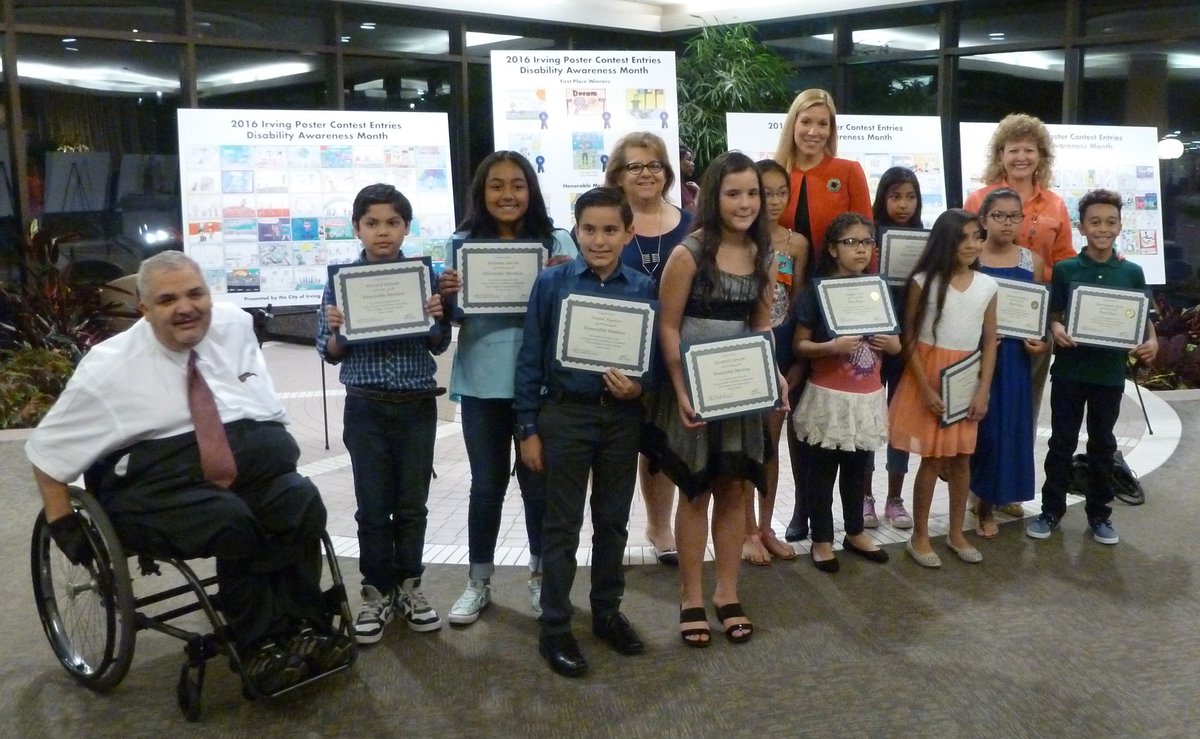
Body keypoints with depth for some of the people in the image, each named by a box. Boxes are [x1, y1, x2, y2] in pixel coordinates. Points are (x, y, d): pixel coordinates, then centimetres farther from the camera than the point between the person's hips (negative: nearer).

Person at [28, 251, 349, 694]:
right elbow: (46, 448, 6)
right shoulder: (109, 366, -3)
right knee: (233, 521, -34)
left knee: (303, 502, -28)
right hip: (158, 475, -3)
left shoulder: (234, 324, 7)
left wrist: (280, 451, 11)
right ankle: (261, 646, -17)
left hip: (249, 459, 4)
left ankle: (303, 631, -18)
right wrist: (63, 526, 3)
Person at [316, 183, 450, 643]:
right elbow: (330, 354, 2)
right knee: (373, 506, 7)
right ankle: (377, 592, 22)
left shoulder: (423, 274, -1)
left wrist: (437, 318, -14)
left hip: (417, 406, 1)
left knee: (412, 504, 10)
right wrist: (335, 329, -18)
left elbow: (439, 346, 6)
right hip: (367, 408, 0)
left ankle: (409, 586, 27)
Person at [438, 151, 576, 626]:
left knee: (539, 483, 11)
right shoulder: (462, 244, 4)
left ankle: (541, 577, 29)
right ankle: (478, 582, 27)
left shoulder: (558, 243, 1)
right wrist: (446, 296, -14)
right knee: (486, 485, 12)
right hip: (481, 384, 1)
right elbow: (452, 319, 7)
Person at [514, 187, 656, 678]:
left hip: (622, 417, 3)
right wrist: (528, 429, -5)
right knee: (563, 525, 6)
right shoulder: (552, 283, -6)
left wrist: (638, 387, -17)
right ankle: (554, 628, 18)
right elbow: (530, 359, -4)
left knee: (613, 521, 15)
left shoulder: (644, 289, -2)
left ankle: (607, 612, 33)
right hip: (566, 415, -2)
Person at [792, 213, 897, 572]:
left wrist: (891, 343, -7)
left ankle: (855, 532, 31)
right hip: (828, 396, -4)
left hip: (868, 397, 4)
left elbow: (896, 343, 16)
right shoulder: (818, 289, -8)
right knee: (823, 471, 5)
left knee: (857, 469, 16)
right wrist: (832, 347, -24)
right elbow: (800, 345, -7)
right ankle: (822, 539, 17)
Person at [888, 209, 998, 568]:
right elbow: (910, 339, -8)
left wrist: (983, 391, -2)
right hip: (929, 379, -3)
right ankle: (919, 535, 16)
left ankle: (956, 533, 26)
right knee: (932, 458, 1)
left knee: (961, 457, 10)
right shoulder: (923, 282, -9)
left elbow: (990, 341, 5)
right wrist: (926, 389, -13)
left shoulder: (987, 285, 1)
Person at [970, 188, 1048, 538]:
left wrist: (1041, 341, -4)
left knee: (1010, 425, 7)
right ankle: (983, 498, 20)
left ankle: (992, 497, 24)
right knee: (981, 424, -1)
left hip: (1014, 356, 3)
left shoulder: (1032, 261, 6)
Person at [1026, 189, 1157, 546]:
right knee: (1062, 442, 7)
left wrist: (1151, 341, -13)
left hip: (1109, 373, 1)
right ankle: (1051, 509, 18)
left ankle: (1099, 512, 25)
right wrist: (1056, 329, -22)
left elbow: (1143, 318, 7)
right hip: (1069, 371, -1)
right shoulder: (1064, 269, -2)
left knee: (1102, 444, 12)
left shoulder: (1132, 272, 2)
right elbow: (1053, 315, 0)